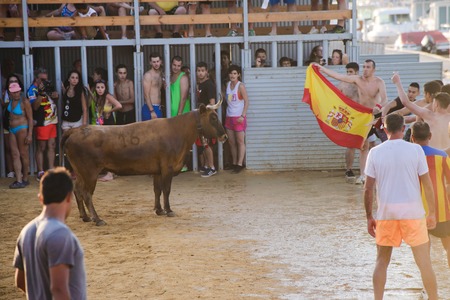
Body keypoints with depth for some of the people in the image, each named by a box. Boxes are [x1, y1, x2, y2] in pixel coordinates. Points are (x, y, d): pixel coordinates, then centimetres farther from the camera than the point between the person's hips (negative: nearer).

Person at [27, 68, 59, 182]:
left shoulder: (48, 86, 13)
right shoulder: (32, 90, -9)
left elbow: (56, 96, 23)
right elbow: (35, 106, -20)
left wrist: (55, 94, 0)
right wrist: (41, 92, -27)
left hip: (52, 121, 7)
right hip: (42, 122, -7)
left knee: (51, 146, 8)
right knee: (41, 147, -5)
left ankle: (51, 171, 13)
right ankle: (40, 173, -1)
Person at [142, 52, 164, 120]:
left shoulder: (161, 74, 14)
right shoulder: (148, 75, -9)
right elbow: (146, 95, -14)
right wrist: (152, 111, -19)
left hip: (158, 108, 8)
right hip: (150, 108, -8)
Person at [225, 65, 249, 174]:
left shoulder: (240, 86, -11)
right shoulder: (228, 84, 8)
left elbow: (246, 101, -12)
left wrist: (243, 115, -17)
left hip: (239, 117, -7)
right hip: (229, 116, 7)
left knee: (240, 141, -2)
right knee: (231, 142, 9)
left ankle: (240, 164, -2)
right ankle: (234, 163, 17)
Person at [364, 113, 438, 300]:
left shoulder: (375, 153, -1)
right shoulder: (415, 150, -4)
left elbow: (368, 189, -1)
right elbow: (427, 184, -2)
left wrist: (369, 217, 8)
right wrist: (432, 213, 7)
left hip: (386, 212, 1)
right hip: (412, 212, -1)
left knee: (382, 261, 12)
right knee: (424, 262, 7)